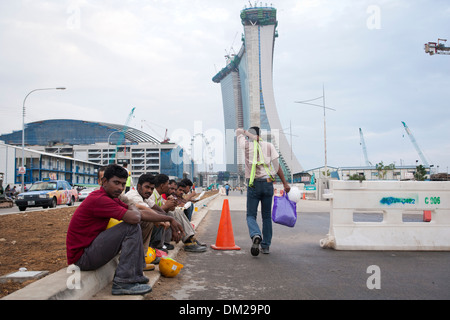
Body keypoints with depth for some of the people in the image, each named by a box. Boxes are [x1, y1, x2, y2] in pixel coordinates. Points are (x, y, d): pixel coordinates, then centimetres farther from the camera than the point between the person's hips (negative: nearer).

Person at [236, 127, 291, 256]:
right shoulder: (269, 145, 7)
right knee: (267, 216, 12)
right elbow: (277, 165, 1)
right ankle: (265, 246, 14)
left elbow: (239, 131, 25)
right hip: (268, 183, 2)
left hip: (253, 184, -2)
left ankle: (256, 235, -26)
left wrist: (250, 135, 11)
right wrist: (285, 183, 2)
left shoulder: (246, 145, 6)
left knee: (251, 215, 3)